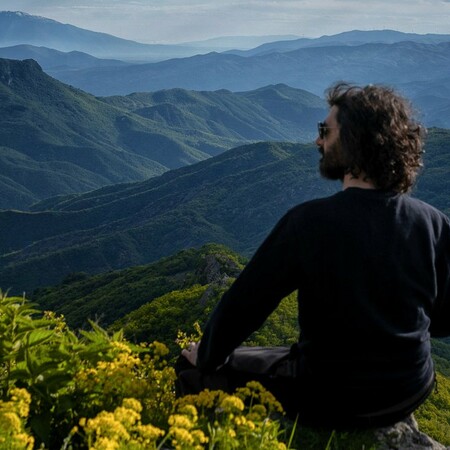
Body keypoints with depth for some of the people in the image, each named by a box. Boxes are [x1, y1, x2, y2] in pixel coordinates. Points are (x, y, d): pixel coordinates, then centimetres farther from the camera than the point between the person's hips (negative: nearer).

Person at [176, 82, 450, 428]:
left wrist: (205, 357, 3)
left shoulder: (310, 222, -23)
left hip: (332, 404, -4)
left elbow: (243, 304, -15)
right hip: (411, 397, 5)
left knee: (195, 373, 15)